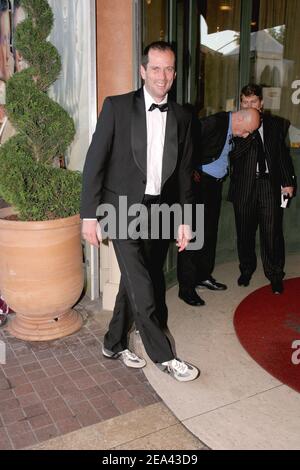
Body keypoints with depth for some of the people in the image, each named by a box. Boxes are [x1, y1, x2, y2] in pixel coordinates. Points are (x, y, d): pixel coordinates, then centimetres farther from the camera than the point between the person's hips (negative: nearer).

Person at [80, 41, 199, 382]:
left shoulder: (181, 117, 8)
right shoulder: (117, 107, -5)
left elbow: (183, 172, 12)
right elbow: (95, 161, -6)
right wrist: (89, 214, -10)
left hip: (160, 212, 5)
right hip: (125, 209, -4)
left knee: (135, 281, 13)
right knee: (142, 287, -6)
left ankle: (114, 344, 32)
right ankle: (163, 356, 12)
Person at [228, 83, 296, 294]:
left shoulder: (276, 124, 9)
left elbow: (283, 155, 10)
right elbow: (233, 154, -9)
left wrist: (288, 181, 6)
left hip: (270, 184, 0)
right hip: (244, 185, 0)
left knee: (272, 232, -1)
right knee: (245, 231, 10)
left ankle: (275, 275, 14)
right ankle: (247, 269, 30)